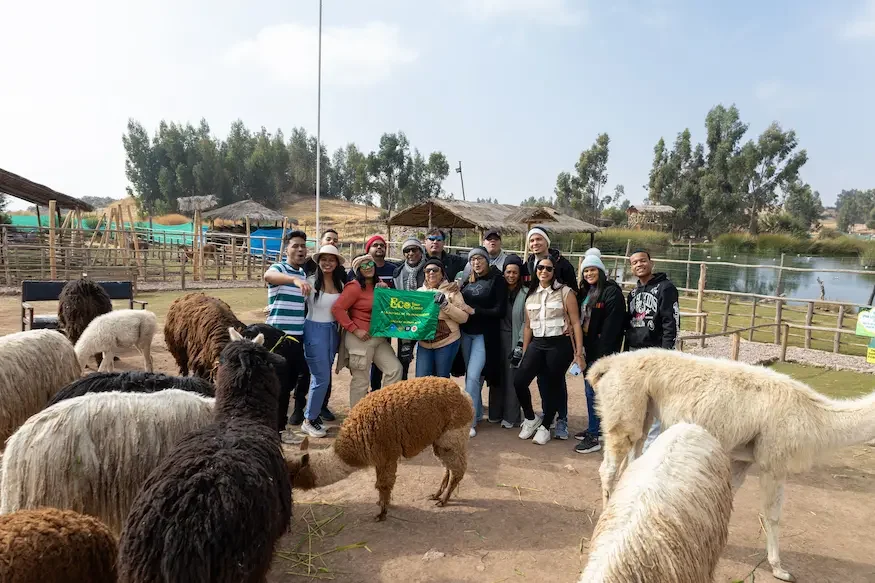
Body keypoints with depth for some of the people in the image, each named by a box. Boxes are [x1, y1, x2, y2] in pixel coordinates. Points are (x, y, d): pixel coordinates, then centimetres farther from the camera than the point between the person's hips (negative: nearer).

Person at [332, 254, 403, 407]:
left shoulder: (378, 285, 11)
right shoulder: (355, 286, -13)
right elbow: (337, 309, -20)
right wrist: (355, 330, -20)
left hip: (379, 337, 8)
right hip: (360, 339, -8)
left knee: (395, 369, 5)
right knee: (361, 380, 2)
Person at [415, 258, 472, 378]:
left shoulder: (451, 291, -2)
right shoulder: (419, 292, 8)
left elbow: (464, 317, -6)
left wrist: (445, 304, -17)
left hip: (447, 342, -3)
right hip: (424, 343, 3)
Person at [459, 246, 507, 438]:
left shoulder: (497, 280, -5)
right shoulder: (467, 281, 11)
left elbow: (500, 311, -11)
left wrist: (474, 311, -16)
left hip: (484, 335, -5)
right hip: (466, 333, 6)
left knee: (473, 376, -11)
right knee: (470, 376, 11)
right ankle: (477, 413, 25)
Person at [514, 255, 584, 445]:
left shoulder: (565, 292, -4)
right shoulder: (531, 294, 10)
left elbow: (576, 323, -6)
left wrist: (578, 353, -11)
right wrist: (524, 354, 14)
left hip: (560, 344, -4)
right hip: (537, 344, 4)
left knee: (553, 386, 4)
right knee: (519, 380, -9)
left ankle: (545, 427, 26)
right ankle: (531, 418, 16)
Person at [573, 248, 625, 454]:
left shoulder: (612, 292, -13)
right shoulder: (586, 291, 13)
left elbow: (611, 326, -19)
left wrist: (602, 354, -21)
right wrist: (581, 348, 7)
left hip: (602, 351, -8)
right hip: (589, 348, 8)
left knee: (593, 391, -7)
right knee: (590, 389, 15)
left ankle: (593, 437, 0)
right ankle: (595, 428, 28)